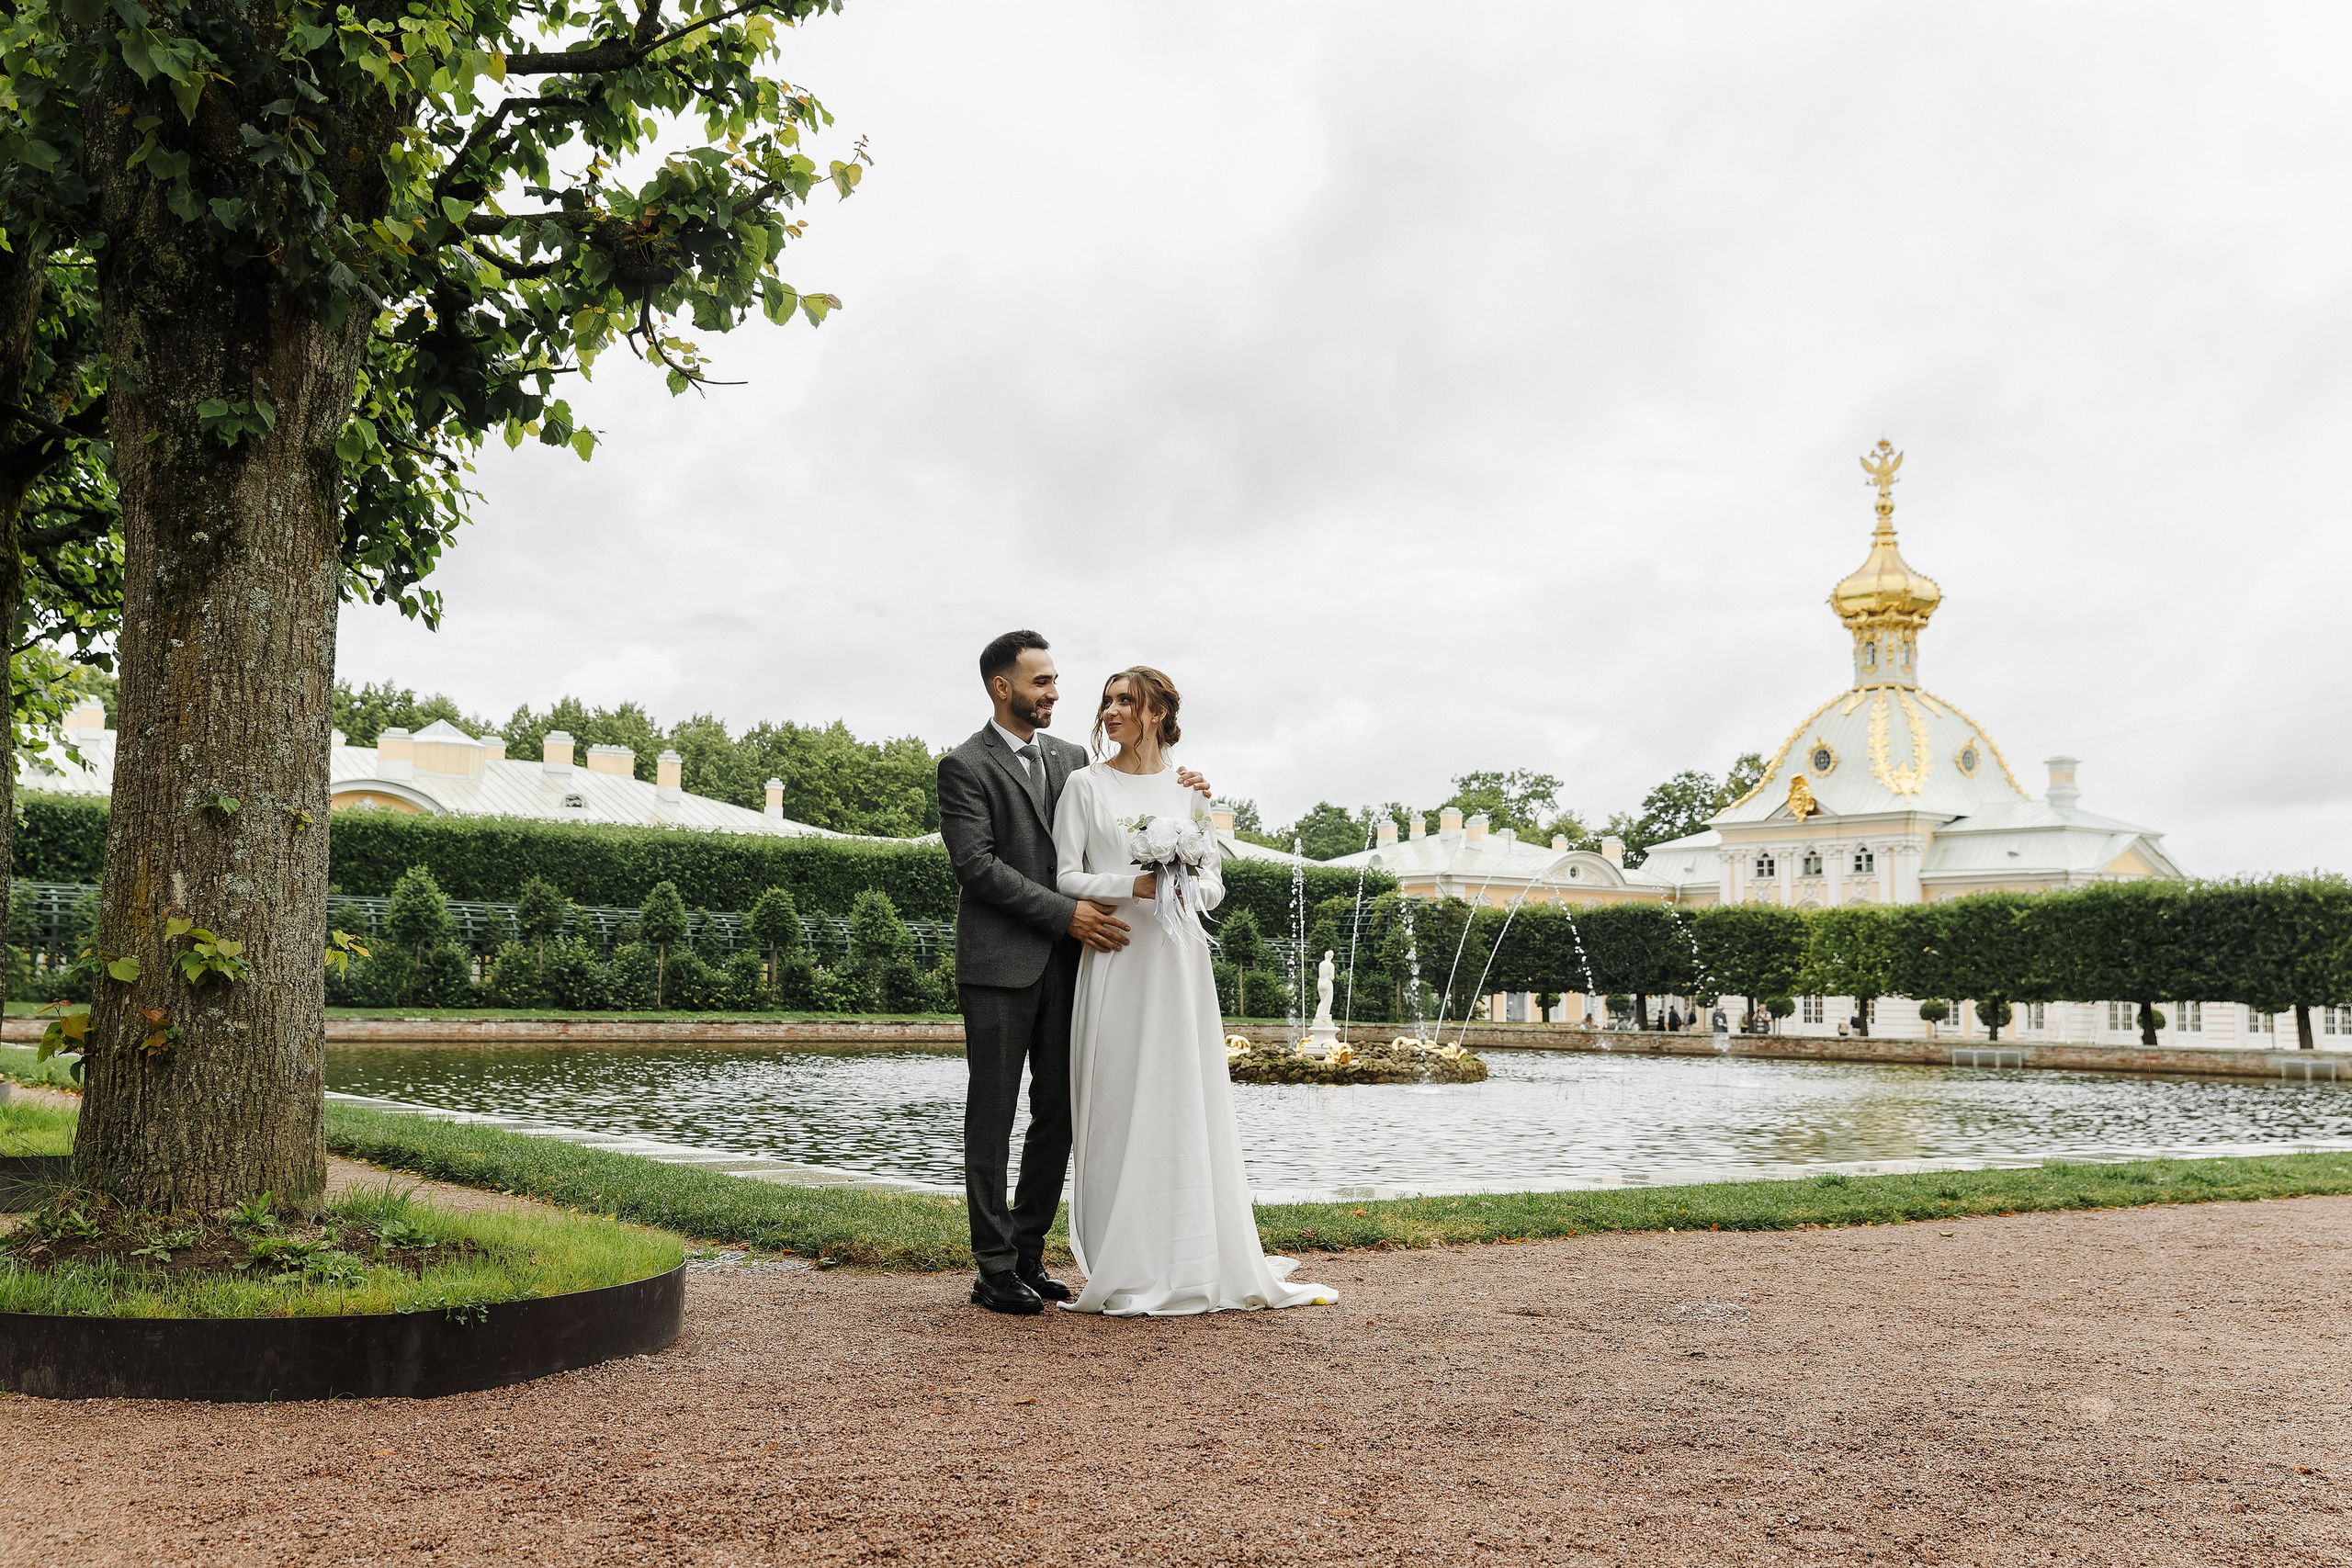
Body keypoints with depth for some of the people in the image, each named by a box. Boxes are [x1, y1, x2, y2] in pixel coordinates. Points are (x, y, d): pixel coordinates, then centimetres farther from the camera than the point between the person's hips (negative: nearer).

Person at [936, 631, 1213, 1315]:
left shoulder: (1071, 758, 14)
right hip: (1000, 965, -6)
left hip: (1065, 964, 6)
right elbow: (977, 864, -14)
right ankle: (994, 1270, 7)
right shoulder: (966, 766, -5)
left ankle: (1028, 1254, 20)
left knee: (1058, 1114, 9)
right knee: (992, 1118, 1)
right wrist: (1067, 913, -17)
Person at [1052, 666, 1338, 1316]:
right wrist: (1134, 884, -14)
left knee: (1191, 1105, 3)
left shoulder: (1190, 789, 11)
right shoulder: (1085, 786, 4)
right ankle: (1130, 1270, 4)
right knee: (1121, 1109, -3)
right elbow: (1066, 877, -1)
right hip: (1117, 962, -2)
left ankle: (1205, 1264, 10)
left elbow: (1215, 884, 11)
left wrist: (1189, 886, -10)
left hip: (1179, 961, 2)